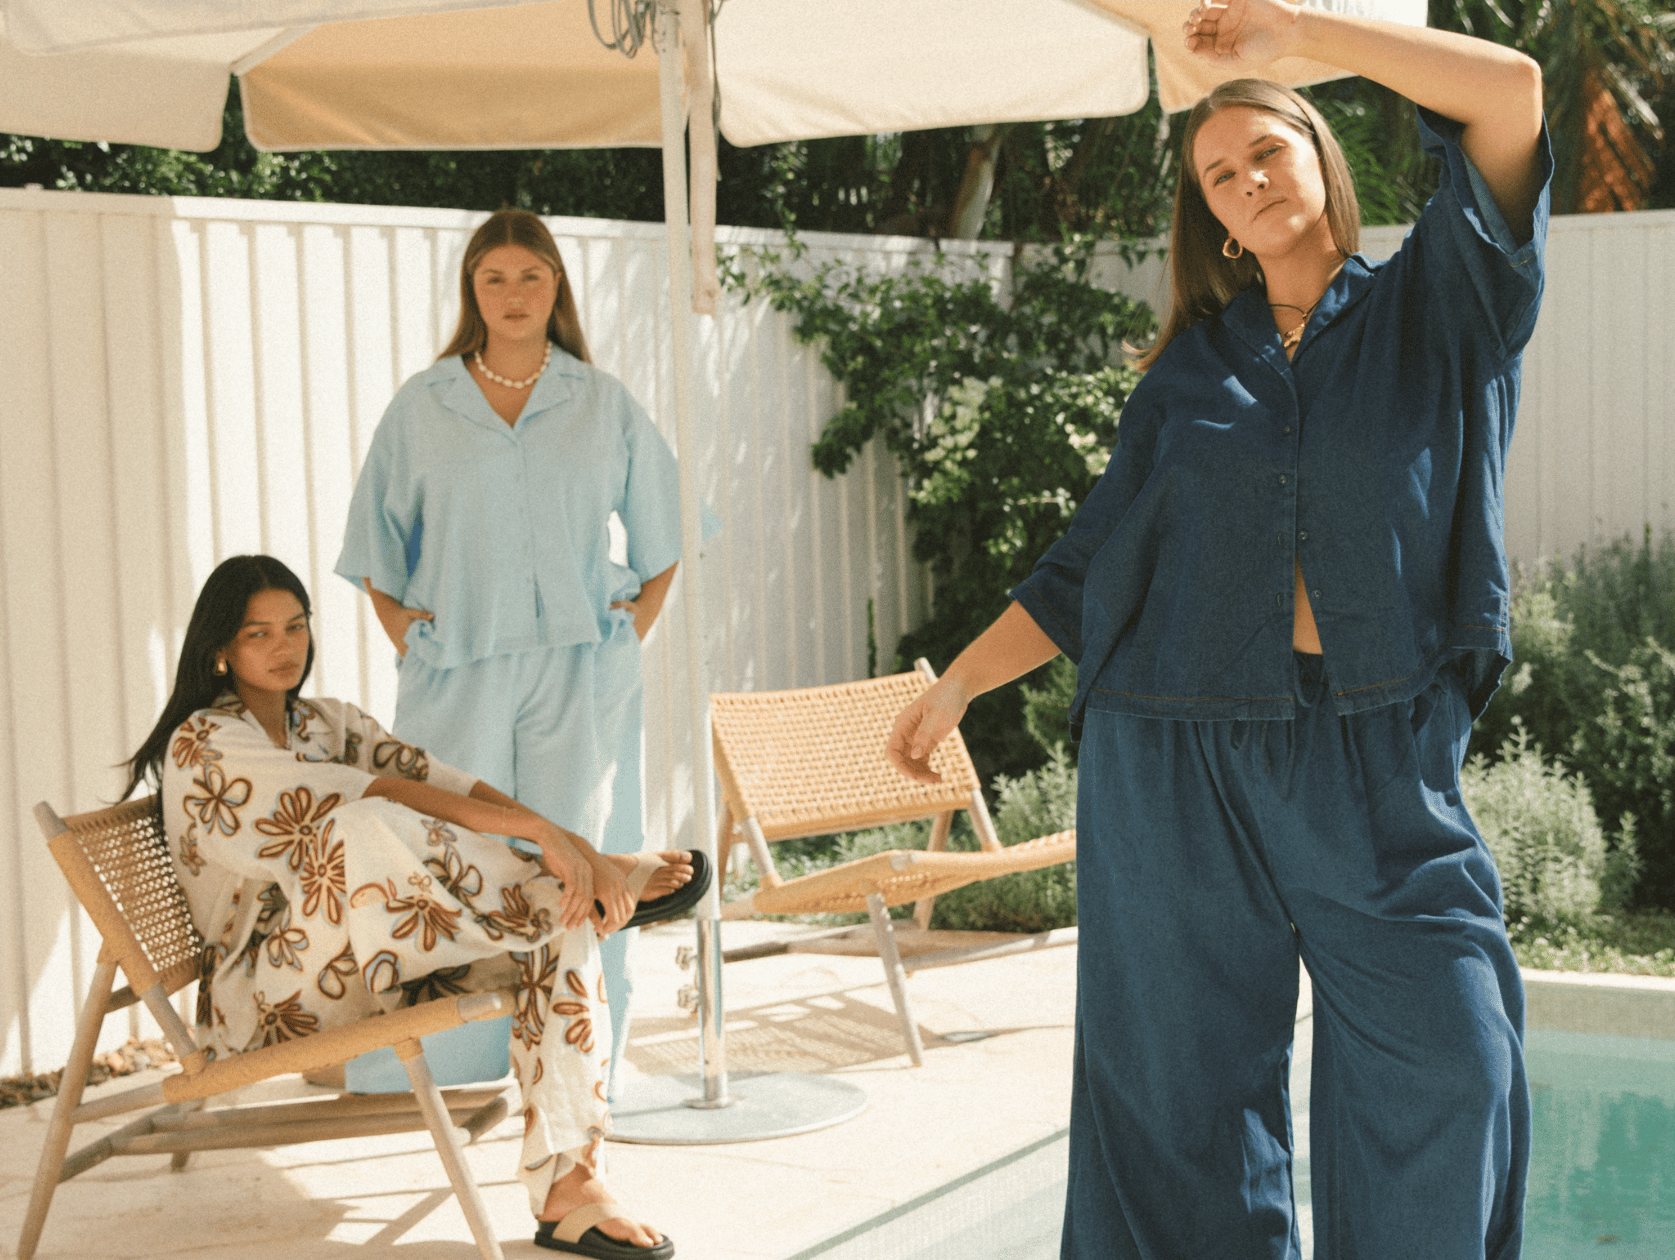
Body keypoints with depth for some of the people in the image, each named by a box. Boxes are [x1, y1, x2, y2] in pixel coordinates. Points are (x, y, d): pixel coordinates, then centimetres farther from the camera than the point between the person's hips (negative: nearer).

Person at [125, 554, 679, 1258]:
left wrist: (582, 851, -14)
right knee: (362, 825, -36)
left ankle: (565, 1190, -25)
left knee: (563, 914, -16)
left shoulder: (328, 725, 17)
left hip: (374, 966, 8)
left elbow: (449, 784, 1)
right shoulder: (206, 744, -8)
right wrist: (536, 829, -24)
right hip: (268, 1001, -8)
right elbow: (382, 793, -19)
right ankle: (592, 895, -15)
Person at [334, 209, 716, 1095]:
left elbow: (661, 530, 19)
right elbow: (377, 544, 15)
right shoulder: (421, 407, 10)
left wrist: (636, 624, 8)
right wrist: (406, 637, 4)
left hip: (581, 666, 0)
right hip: (459, 672, 0)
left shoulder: (604, 405, 11)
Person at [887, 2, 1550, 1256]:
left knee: (1448, 1063, -7)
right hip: (1175, 766, 2)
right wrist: (957, 683, 11)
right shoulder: (1190, 371, 13)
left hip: (1379, 768, -2)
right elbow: (1086, 568, 16)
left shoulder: (1434, 309, 7)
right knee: (1187, 1078, 5)